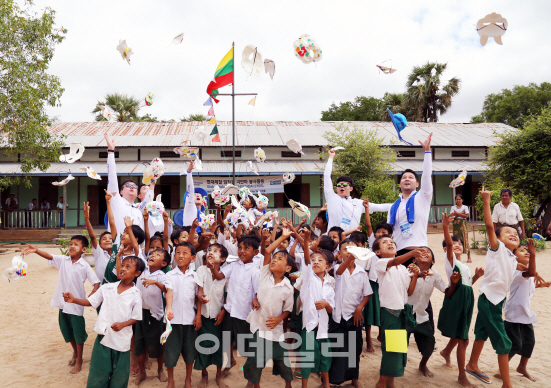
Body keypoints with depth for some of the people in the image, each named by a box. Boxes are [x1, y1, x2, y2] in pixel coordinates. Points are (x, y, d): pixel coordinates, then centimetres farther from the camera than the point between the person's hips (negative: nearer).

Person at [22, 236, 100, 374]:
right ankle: (75, 352, 42)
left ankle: (79, 359, 22)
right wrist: (36, 250, -32)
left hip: (76, 304, -5)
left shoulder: (85, 266, -11)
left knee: (78, 332, 5)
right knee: (67, 330, 19)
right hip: (63, 302, 5)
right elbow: (49, 256, -15)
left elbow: (96, 283, -14)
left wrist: (90, 298, -24)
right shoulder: (63, 260, 0)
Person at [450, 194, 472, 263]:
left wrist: (457, 213, -10)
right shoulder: (453, 207, 10)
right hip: (456, 224, 2)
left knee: (465, 239, -6)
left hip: (463, 224, -1)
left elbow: (466, 216, -7)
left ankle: (469, 257, -4)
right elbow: (451, 216, -3)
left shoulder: (465, 207, 6)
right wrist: (461, 213, -11)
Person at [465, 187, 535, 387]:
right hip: (489, 299, -9)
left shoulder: (512, 259, 13)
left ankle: (472, 365, 42)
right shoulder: (497, 248, -8)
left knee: (483, 333, 24)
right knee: (503, 342, -3)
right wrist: (487, 201, -20)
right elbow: (489, 226, -22)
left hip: (498, 300, 9)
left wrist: (532, 254, 10)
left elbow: (531, 272, 25)